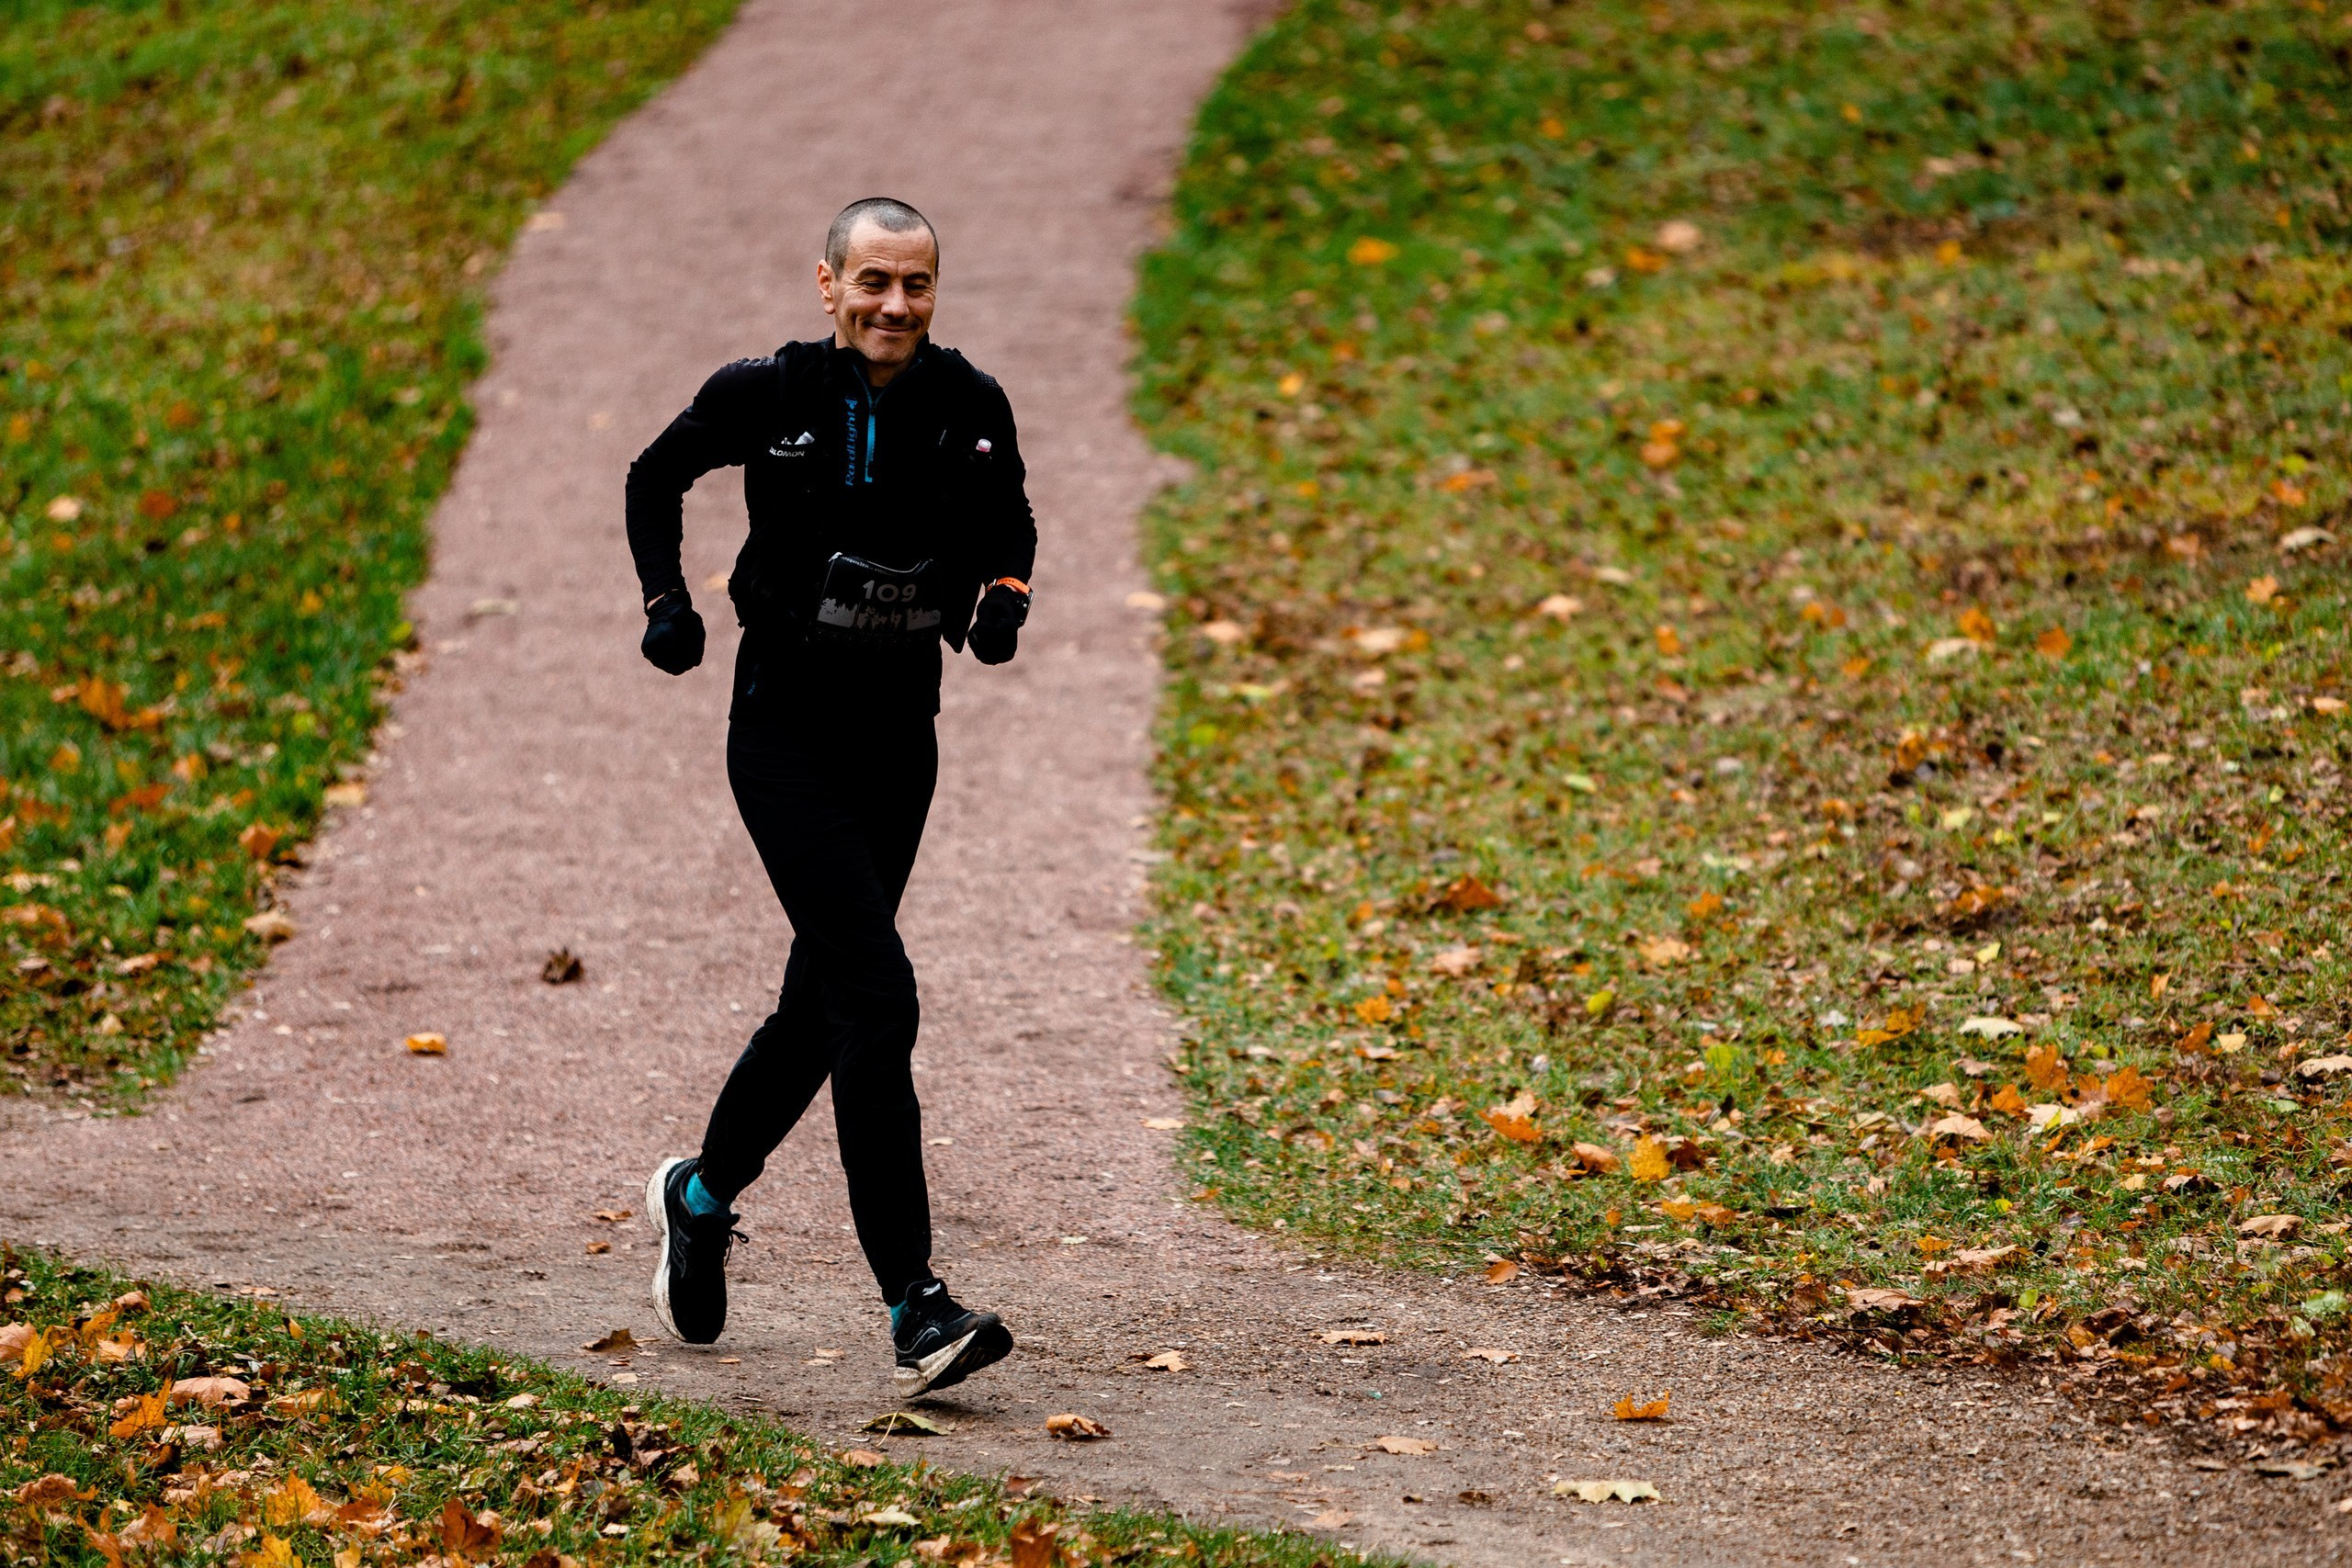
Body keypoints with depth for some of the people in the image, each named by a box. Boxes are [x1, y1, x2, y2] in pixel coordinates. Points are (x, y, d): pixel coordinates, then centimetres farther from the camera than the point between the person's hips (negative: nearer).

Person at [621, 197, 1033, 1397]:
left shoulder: (970, 407, -3)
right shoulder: (765, 396, -10)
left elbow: (1008, 524, 16)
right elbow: (656, 479, 9)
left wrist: (1002, 595, -4)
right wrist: (666, 601, -2)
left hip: (899, 740, 5)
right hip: (785, 734, -5)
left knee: (823, 1004, 15)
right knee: (877, 1001, -16)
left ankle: (702, 1197, 43)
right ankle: (915, 1309, -17)